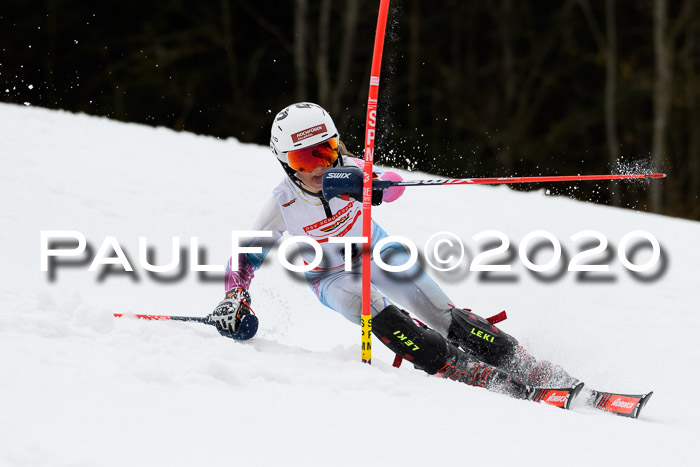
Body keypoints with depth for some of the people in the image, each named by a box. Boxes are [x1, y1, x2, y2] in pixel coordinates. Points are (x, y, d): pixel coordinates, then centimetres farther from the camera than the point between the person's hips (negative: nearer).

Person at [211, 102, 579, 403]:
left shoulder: (348, 171, -26)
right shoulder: (282, 206, -24)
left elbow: (393, 186, -46)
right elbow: (244, 257, -11)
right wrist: (235, 298, -26)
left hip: (376, 252, 1)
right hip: (332, 278, -1)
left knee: (445, 316, -13)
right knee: (377, 312, -33)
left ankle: (528, 369, -7)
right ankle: (463, 372, -36)